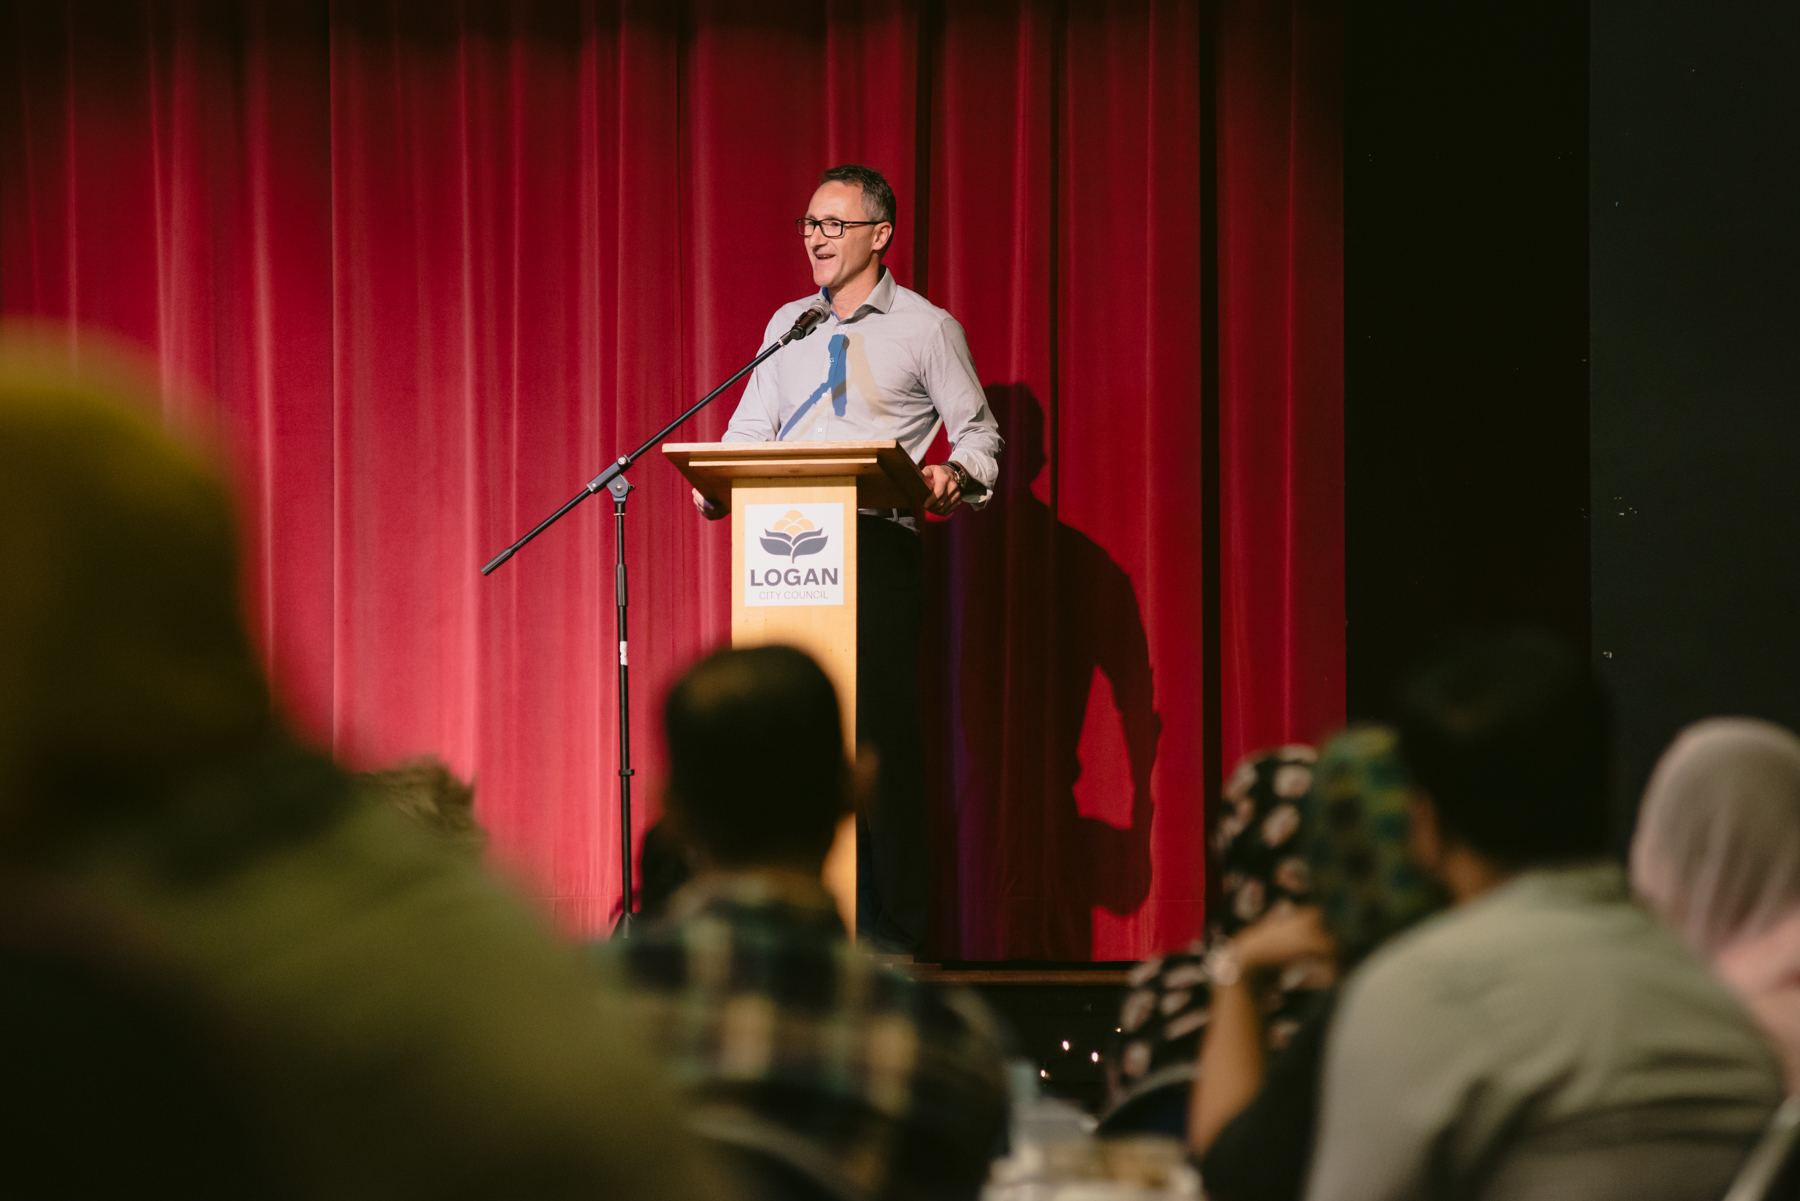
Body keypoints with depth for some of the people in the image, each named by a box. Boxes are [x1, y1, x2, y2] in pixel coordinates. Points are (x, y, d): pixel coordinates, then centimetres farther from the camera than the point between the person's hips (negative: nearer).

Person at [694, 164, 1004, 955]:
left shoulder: (925, 329, 5)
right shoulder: (787, 326, 19)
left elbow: (978, 433, 5)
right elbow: (749, 431, 20)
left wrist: (956, 476, -17)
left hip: (877, 545, -4)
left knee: (880, 733, -7)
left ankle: (890, 930, -4)